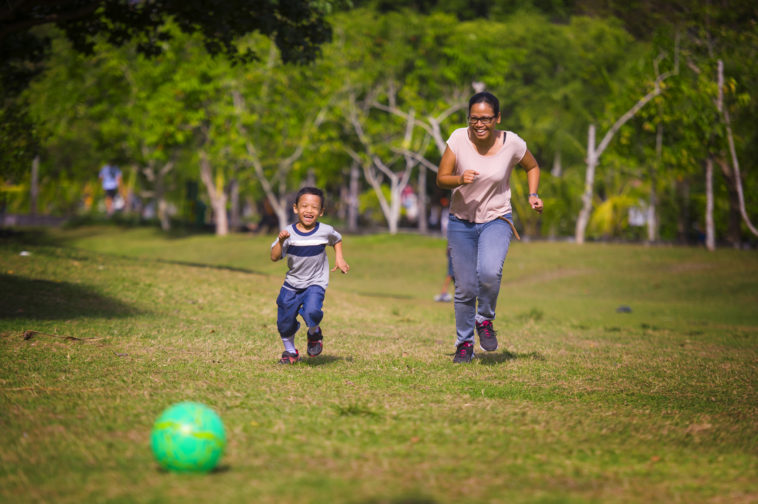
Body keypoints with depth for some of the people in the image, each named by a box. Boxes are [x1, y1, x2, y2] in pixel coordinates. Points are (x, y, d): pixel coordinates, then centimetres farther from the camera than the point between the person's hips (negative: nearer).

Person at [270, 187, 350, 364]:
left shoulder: (325, 231, -9)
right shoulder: (289, 232, -11)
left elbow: (337, 240, 15)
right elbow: (274, 257, -18)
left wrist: (339, 259, 4)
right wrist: (281, 241, -34)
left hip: (315, 283, -2)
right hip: (292, 283, 2)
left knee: (311, 312, -29)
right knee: (285, 321, 6)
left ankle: (314, 333, 6)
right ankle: (290, 351, 34)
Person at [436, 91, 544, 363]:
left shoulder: (512, 143, -10)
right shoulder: (459, 139, -10)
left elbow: (532, 167, 10)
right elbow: (441, 179, -6)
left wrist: (533, 195, -5)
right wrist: (460, 179, -27)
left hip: (497, 220, -1)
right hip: (461, 221, 1)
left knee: (489, 272, -28)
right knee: (465, 288, 1)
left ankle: (485, 320, 0)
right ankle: (464, 344, 23)